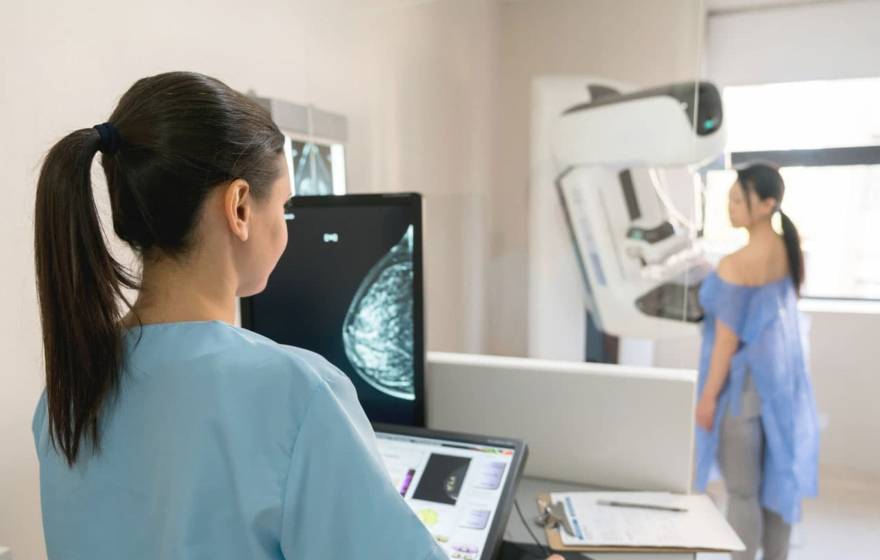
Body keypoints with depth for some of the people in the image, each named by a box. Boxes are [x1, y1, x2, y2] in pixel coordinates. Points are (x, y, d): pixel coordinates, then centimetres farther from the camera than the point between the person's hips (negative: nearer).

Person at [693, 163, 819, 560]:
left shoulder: (736, 265, -21)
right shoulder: (788, 250, 3)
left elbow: (728, 337, -18)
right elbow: (775, 316, 11)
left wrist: (709, 395, -11)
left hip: (745, 382, -8)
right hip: (781, 376, 8)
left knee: (742, 491, 4)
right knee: (776, 481, 18)